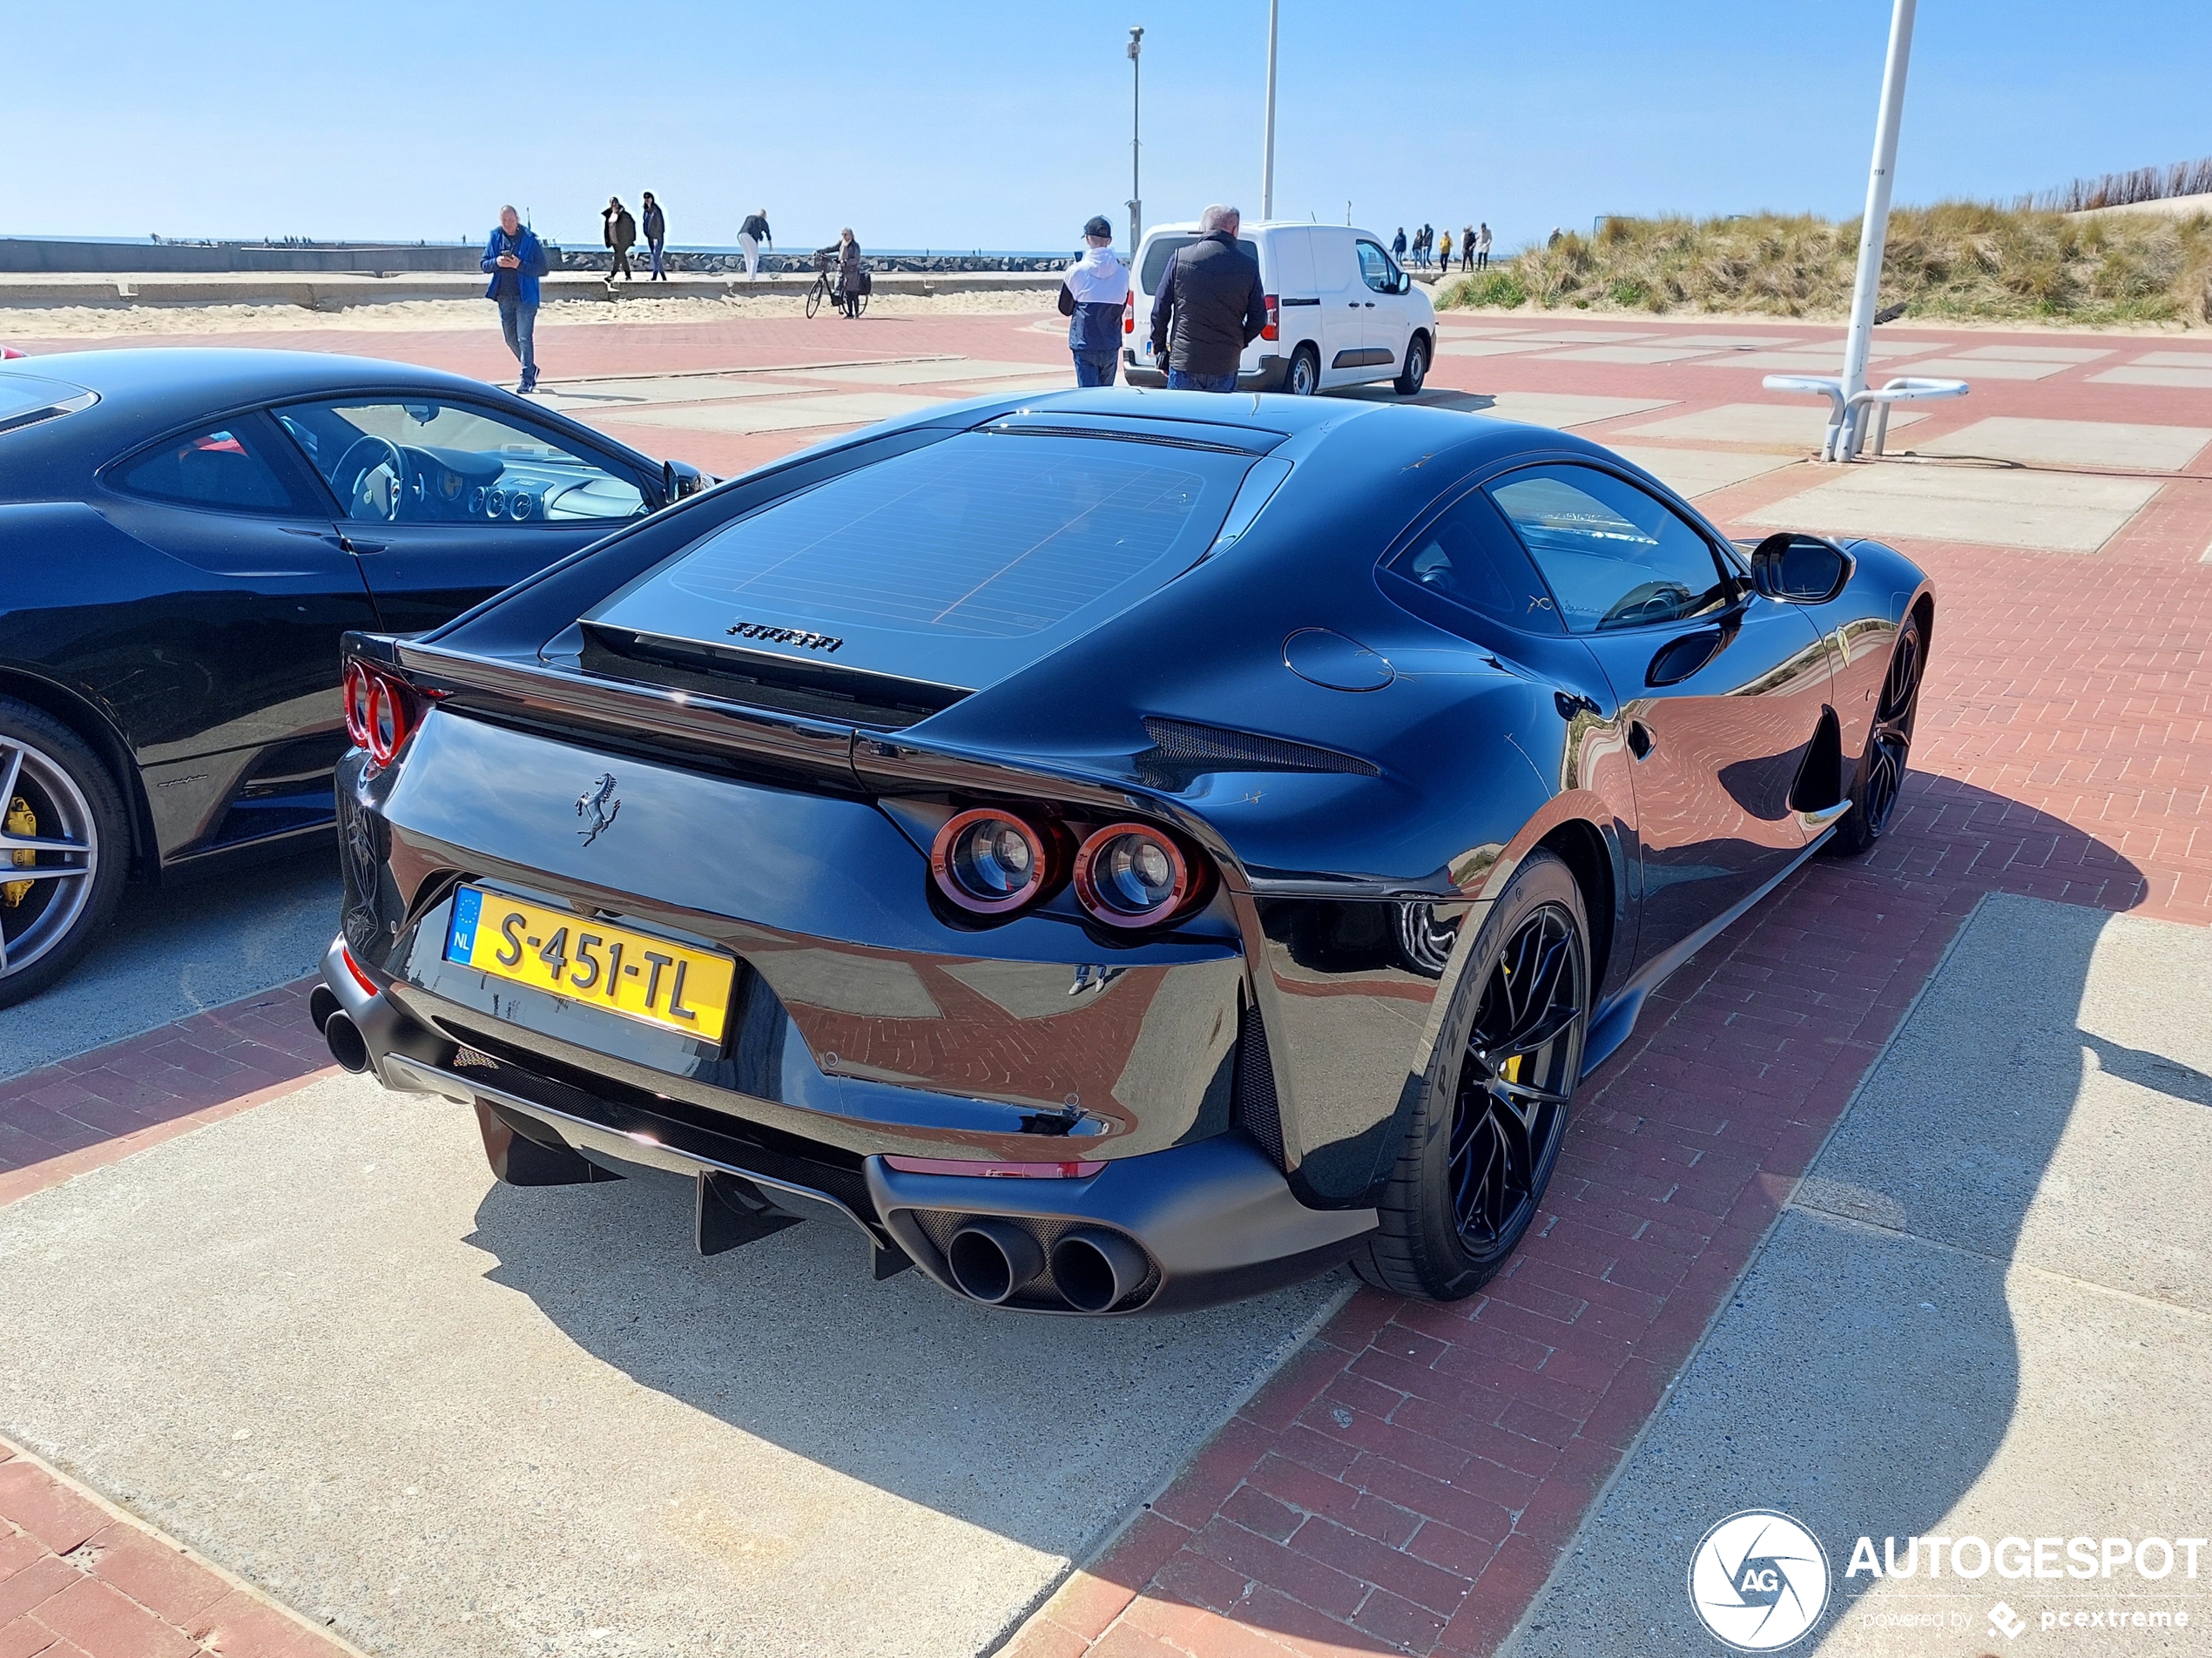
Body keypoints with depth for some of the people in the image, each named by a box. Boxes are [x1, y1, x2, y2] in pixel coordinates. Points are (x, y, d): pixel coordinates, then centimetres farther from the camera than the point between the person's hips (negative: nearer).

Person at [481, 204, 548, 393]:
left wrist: (520, 265, -22)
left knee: (524, 338, -9)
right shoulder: (495, 238, 7)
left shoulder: (530, 239, -6)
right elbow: (484, 264, 10)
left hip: (525, 296, -5)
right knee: (511, 339, 12)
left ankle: (527, 380, -4)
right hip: (504, 296, 5)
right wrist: (496, 262, -11)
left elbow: (542, 269, -9)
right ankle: (531, 369, 31)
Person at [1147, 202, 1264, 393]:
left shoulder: (1179, 258, 0)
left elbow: (1160, 310, 1)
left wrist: (1159, 348, 11)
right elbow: (1259, 318, 4)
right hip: (1225, 367, 1)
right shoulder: (1248, 266, 1)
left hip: (1184, 364, 0)